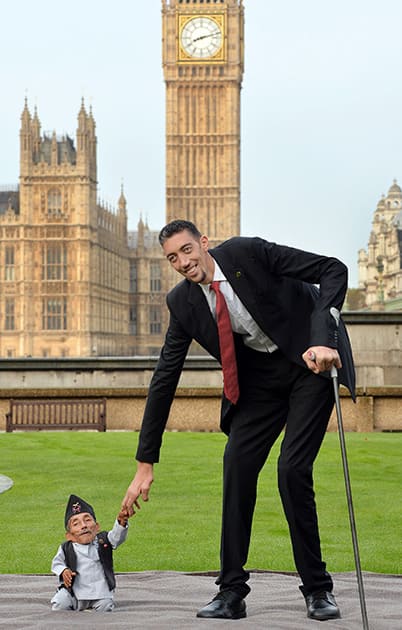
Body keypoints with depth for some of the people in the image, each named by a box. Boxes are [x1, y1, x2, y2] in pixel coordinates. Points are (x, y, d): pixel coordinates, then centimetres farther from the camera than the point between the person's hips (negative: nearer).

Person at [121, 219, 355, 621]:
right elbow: (164, 378, -3)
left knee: (293, 469, -15)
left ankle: (317, 588, 0)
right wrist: (145, 463, -5)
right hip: (259, 374, 5)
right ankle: (231, 592, -2)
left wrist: (324, 340, -31)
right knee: (237, 463, -10)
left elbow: (334, 270, -18)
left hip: (311, 359, -5)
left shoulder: (247, 252, -20)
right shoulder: (183, 302, -6)